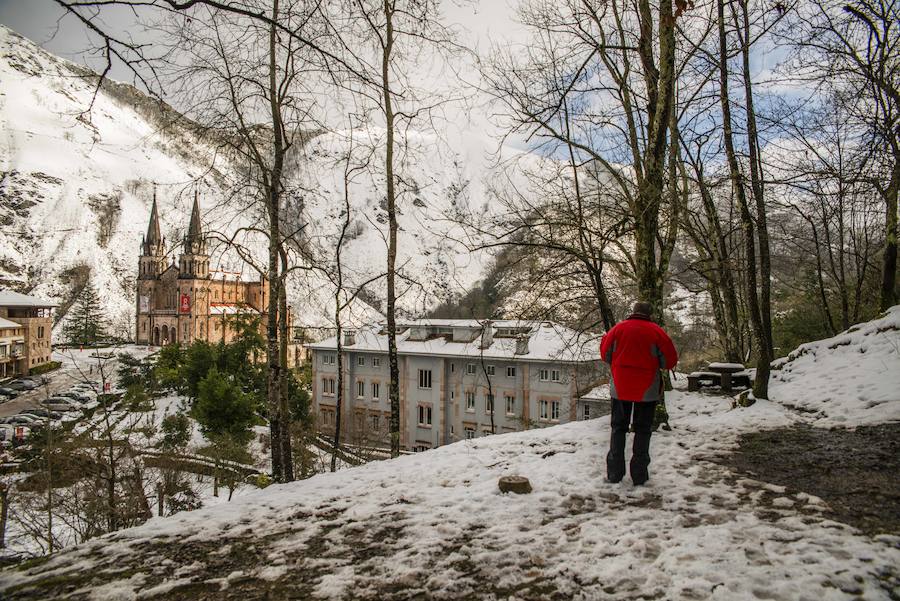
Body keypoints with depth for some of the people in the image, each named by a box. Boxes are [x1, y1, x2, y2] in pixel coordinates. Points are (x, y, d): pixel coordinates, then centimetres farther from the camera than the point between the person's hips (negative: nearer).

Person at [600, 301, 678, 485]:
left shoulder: (618, 328, -3)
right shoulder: (656, 331, -7)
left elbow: (605, 354, 5)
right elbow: (670, 360, -3)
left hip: (620, 387, 1)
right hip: (647, 390, -1)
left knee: (618, 428, 11)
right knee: (643, 430, 10)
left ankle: (614, 473, 9)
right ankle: (639, 475, 9)